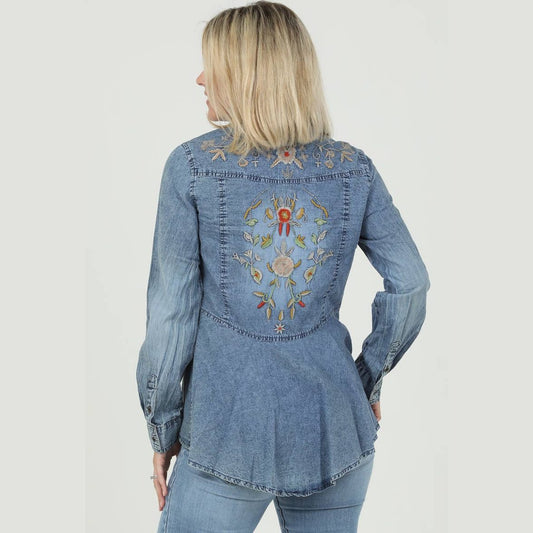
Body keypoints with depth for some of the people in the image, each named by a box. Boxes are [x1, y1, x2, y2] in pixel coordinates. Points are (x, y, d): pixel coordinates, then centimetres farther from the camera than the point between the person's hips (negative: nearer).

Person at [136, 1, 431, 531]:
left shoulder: (192, 165, -8)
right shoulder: (354, 169, -1)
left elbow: (172, 313, -8)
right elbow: (410, 285, -2)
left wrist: (163, 429, 2)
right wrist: (368, 379, 11)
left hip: (228, 435, -2)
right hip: (336, 433, 3)